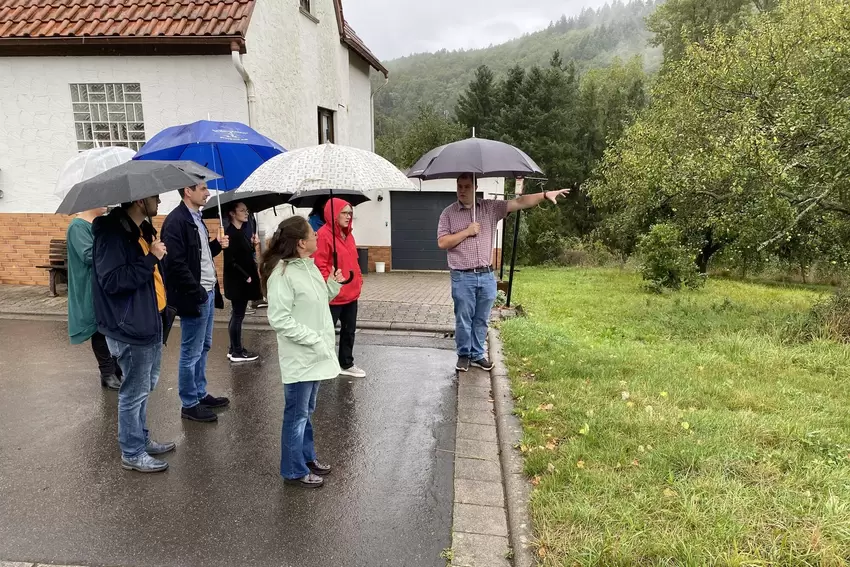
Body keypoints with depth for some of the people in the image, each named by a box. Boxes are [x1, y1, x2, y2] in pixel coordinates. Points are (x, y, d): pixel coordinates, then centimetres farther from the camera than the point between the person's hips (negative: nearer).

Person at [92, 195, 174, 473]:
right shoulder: (112, 232, -19)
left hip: (149, 323, 10)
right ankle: (132, 453, 18)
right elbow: (112, 280, -27)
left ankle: (142, 439, 36)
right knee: (135, 391, 2)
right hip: (130, 328, -10)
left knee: (144, 387, 20)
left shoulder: (142, 229, 11)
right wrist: (151, 259, -25)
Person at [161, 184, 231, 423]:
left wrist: (217, 245, 2)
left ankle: (200, 394, 30)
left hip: (208, 292, 9)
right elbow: (176, 263, -21)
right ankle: (189, 404, 13)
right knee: (191, 353, 2)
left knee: (203, 347, 18)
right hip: (194, 296, -9)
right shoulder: (176, 221, -16)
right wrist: (197, 292, -19)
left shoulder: (196, 218, 13)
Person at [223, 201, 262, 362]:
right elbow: (230, 261, -20)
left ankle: (235, 349, 23)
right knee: (238, 315, -1)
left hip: (243, 281, 9)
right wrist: (246, 276, -16)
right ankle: (237, 352, 8)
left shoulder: (242, 232, 12)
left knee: (237, 315, 14)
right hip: (237, 282, -9)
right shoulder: (230, 233, -16)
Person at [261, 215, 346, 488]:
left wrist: (334, 284, 2)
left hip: (316, 354, 8)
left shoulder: (309, 265, 6)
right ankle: (294, 471, 21)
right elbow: (279, 319, -23)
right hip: (299, 357, -8)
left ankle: (307, 457, 37)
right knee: (297, 414, 6)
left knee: (307, 411, 22)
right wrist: (313, 339, -22)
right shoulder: (282, 273, -20)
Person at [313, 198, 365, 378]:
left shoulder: (348, 234, 12)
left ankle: (346, 364, 32)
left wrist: (358, 280, 13)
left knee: (349, 330, 18)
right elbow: (319, 265, -20)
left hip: (351, 293, 9)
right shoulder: (323, 235, -16)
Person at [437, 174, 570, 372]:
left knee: (481, 319, 12)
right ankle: (463, 355, 24)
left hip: (487, 276, 2)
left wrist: (545, 195, -9)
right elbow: (442, 243, -7)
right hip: (463, 277, -2)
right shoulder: (449, 213, -1)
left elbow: (519, 202, -1)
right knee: (463, 319, 7)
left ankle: (477, 355, 27)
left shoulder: (490, 207, 4)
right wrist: (467, 231, -13)